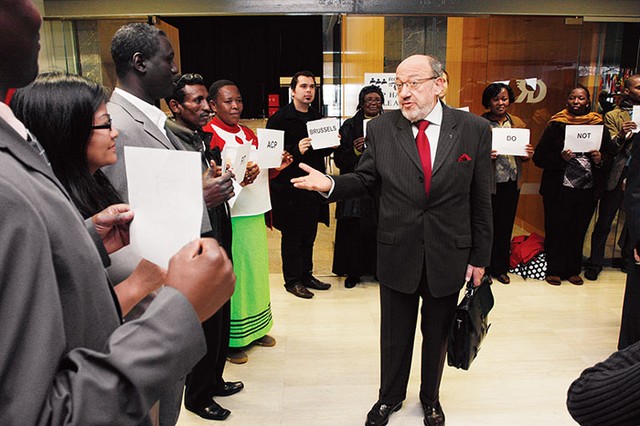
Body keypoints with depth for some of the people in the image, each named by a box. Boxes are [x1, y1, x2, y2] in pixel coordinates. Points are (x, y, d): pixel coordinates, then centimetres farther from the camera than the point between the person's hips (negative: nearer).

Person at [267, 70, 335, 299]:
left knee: (309, 235, 15)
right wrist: (296, 150, -26)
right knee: (292, 237, 4)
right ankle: (292, 280, 17)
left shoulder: (317, 117, 13)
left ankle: (306, 275, 29)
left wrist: (331, 145, -1)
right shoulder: (279, 118, -9)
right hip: (289, 187, -7)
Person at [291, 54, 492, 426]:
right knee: (395, 335, 18)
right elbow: (366, 180, 2)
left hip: (449, 256, 0)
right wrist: (331, 184, -17)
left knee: (438, 335, 19)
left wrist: (480, 256, -2)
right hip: (397, 254, 1)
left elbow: (481, 199, -4)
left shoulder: (474, 130, -7)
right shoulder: (381, 128, -4)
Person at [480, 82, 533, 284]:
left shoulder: (517, 123, 10)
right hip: (488, 182, -5)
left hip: (512, 182, 5)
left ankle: (500, 268, 28)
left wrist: (527, 155, -5)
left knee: (505, 226, 13)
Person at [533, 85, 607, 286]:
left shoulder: (598, 125, 7)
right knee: (556, 230, 3)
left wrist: (600, 160, -8)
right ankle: (554, 270, 18)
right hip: (559, 190, -3)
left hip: (588, 191, 3)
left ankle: (573, 270, 25)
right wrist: (561, 158, -19)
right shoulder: (556, 125, -1)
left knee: (578, 231, 9)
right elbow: (539, 157, -4)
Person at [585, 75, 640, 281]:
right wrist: (621, 135, -25)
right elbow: (609, 149, -8)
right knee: (604, 223, 2)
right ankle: (594, 264, 12)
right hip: (617, 176, -4)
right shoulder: (613, 116, 2)